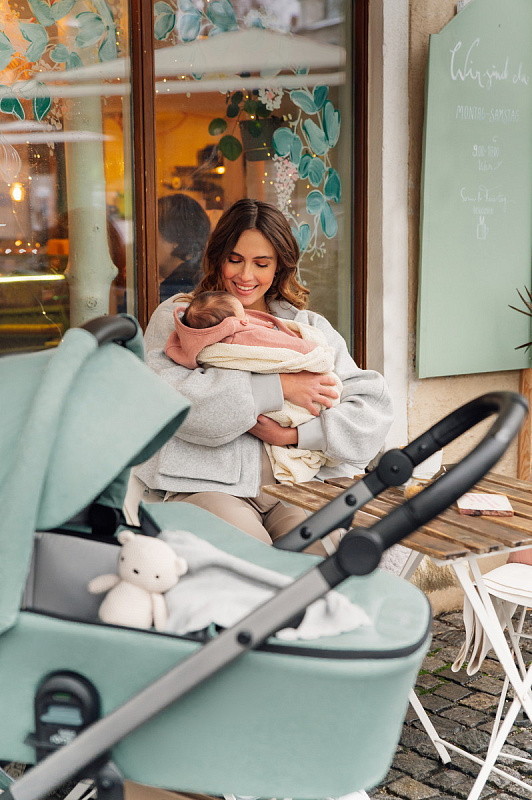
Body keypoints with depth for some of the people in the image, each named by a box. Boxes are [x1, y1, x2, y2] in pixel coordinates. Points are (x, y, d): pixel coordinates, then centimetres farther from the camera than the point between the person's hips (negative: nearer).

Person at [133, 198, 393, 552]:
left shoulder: (310, 327, 21)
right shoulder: (176, 317, 14)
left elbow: (373, 405, 9)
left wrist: (294, 434, -8)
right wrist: (278, 387, -9)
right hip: (208, 482, -2)